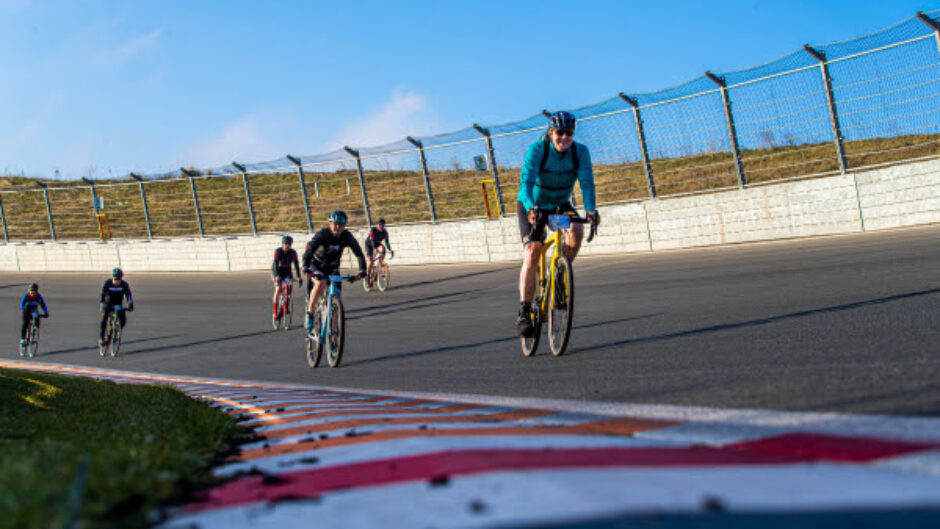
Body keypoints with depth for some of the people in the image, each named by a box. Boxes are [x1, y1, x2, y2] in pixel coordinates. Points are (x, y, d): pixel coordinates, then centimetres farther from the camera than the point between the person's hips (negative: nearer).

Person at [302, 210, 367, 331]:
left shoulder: (347, 236, -17)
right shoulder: (322, 234, -26)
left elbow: (358, 252, -21)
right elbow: (309, 250, -37)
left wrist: (362, 270, -36)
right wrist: (306, 267, -54)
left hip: (332, 267, 4)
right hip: (316, 265, -4)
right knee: (320, 284, -33)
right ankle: (309, 313, -18)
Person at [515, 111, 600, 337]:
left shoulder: (580, 152, -16)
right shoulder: (537, 149, -25)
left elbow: (586, 182, -25)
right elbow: (526, 181, -35)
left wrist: (591, 210, -43)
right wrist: (531, 208, -53)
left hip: (560, 205, 3)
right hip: (532, 207, -3)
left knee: (576, 232, -28)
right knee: (532, 252, -20)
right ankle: (524, 313, -18)